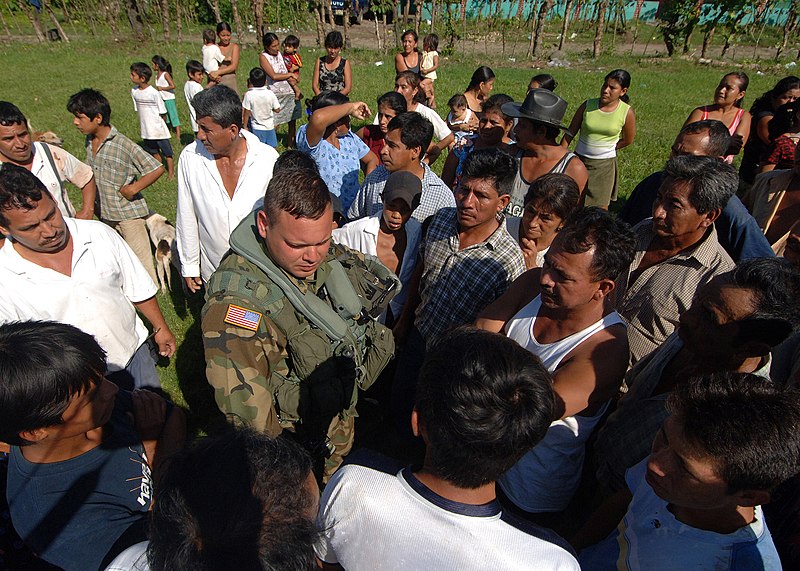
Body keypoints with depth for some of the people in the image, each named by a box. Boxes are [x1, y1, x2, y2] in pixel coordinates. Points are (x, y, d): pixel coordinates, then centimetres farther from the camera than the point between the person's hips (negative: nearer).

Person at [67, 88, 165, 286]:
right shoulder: (90, 140, 3)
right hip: (105, 214, 8)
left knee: (141, 262, 1)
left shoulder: (124, 145, -21)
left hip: (129, 213, -8)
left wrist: (133, 189, -19)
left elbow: (157, 169, -22)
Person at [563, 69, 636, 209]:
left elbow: (628, 140, 6)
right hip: (579, 160, 1)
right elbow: (570, 133, -2)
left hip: (604, 165, -1)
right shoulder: (588, 105, -6)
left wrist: (605, 148, 5)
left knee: (600, 206, 5)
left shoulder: (627, 112, -8)